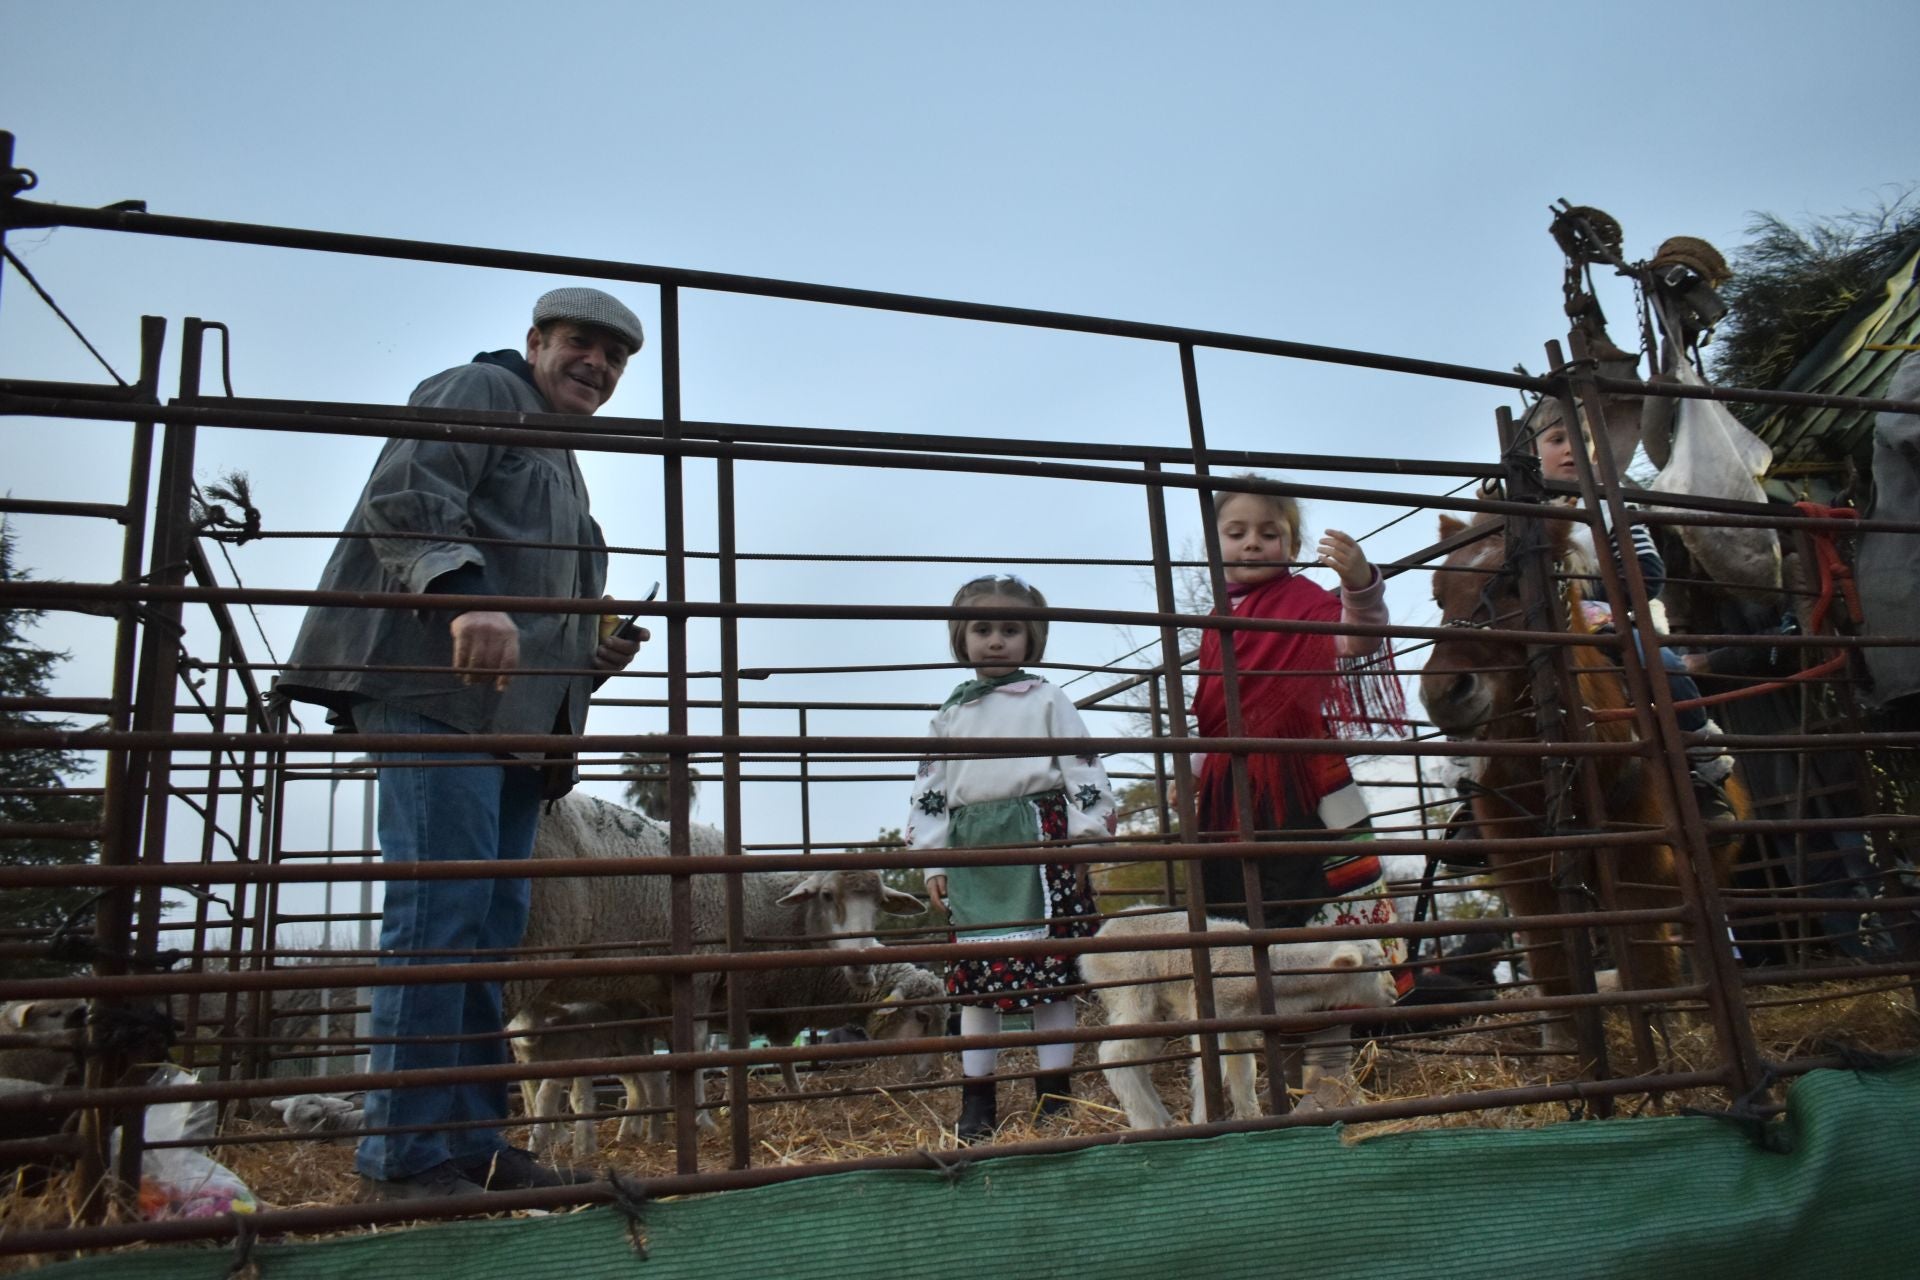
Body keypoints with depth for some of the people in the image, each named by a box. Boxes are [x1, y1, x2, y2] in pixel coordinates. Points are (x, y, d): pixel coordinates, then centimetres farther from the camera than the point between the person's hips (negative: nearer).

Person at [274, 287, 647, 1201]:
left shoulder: (561, 467, 31)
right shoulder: (481, 391, 5)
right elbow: (403, 498, -14)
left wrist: (594, 654, 16)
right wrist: (463, 597, -29)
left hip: (514, 714, 9)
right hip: (438, 691, -9)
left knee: (492, 926, 7)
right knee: (441, 911, -12)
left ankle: (471, 1143, 13)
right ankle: (406, 1155, -5)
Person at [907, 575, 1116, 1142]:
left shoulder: (1047, 700, 6)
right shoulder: (951, 712, 15)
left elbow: (1082, 770, 1)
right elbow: (929, 790, 14)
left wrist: (1084, 846, -5)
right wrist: (933, 862, 8)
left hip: (1039, 840, -3)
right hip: (971, 851, 3)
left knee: (1049, 970, -1)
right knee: (976, 978, 5)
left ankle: (1055, 1094, 12)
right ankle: (977, 1101, 14)